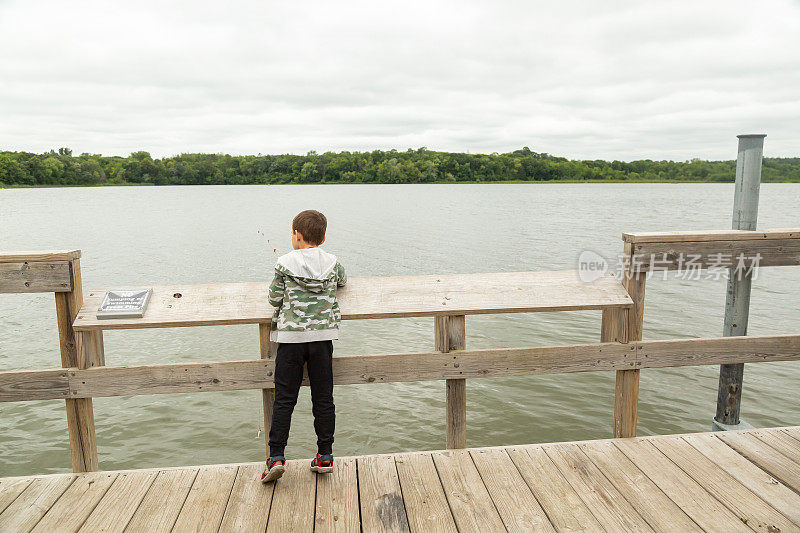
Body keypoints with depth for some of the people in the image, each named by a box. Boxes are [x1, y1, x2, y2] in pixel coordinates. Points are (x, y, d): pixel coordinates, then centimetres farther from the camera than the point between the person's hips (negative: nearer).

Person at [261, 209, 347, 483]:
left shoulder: (285, 263, -5)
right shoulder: (333, 262, 4)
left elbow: (274, 298, 0)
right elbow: (342, 281, 23)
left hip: (291, 336, -2)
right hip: (323, 337, 2)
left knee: (284, 399, 5)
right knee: (323, 398, 9)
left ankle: (276, 456, 4)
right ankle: (325, 456, 16)